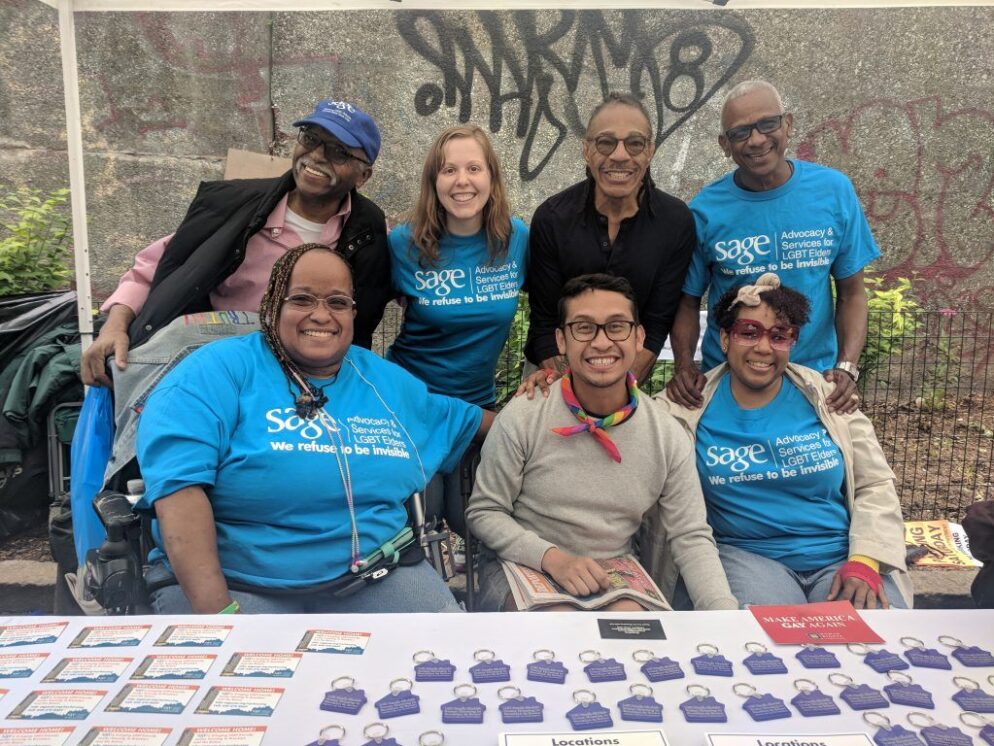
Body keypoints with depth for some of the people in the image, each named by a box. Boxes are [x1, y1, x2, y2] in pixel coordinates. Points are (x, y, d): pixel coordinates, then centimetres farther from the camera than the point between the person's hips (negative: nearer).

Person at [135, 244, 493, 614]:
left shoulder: (387, 381, 13)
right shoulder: (222, 368, -5)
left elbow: (465, 421, 30)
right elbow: (178, 482, -18)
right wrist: (216, 609, -25)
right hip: (238, 581, -3)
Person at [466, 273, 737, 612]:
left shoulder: (668, 435, -5)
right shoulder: (521, 418, -13)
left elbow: (691, 538, -3)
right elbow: (484, 512, -6)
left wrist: (726, 613, -19)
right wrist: (551, 557, -21)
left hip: (613, 573, 3)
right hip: (523, 565, -2)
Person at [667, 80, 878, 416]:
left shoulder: (834, 191, -6)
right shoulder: (705, 210, -9)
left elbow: (851, 292, 0)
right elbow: (689, 301, -2)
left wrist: (846, 368, -13)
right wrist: (684, 366, -18)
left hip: (817, 377, 1)